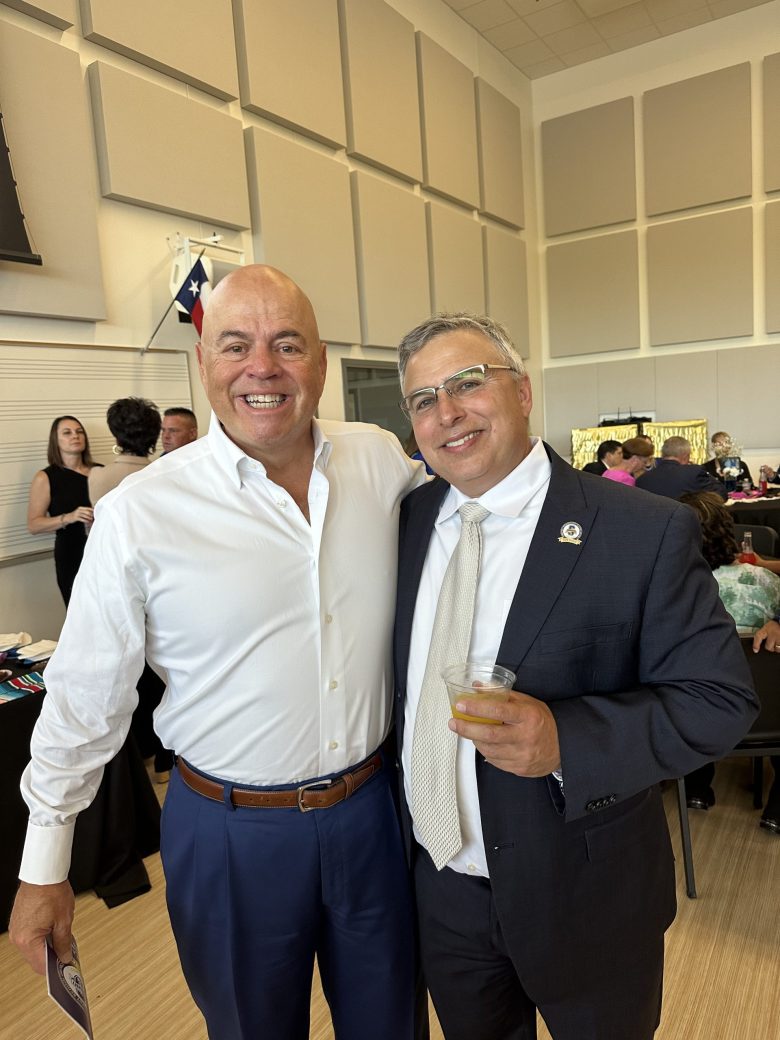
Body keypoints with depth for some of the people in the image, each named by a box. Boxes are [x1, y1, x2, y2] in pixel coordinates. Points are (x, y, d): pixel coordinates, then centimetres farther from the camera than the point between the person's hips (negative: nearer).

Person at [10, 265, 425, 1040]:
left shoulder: (382, 461, -7)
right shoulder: (139, 513, -16)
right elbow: (85, 697, -6)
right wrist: (43, 864, 1)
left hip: (372, 806, 3)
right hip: (232, 831, -2)